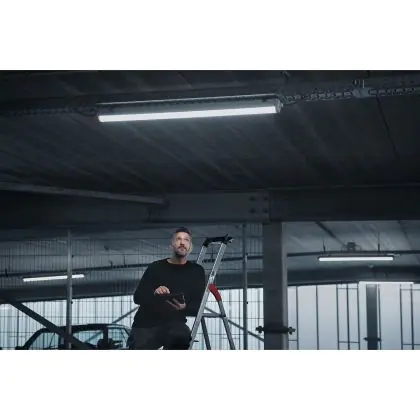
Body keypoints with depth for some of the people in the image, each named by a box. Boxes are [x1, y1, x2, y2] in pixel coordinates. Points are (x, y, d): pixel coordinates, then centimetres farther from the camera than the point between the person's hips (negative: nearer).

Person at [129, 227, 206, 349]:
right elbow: (137, 297, 1)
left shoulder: (196, 271, 6)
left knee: (182, 336, -37)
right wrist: (154, 293, -21)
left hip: (173, 323, -1)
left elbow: (198, 306, -1)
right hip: (145, 325, 1)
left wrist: (184, 307, -25)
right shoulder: (156, 267, 5)